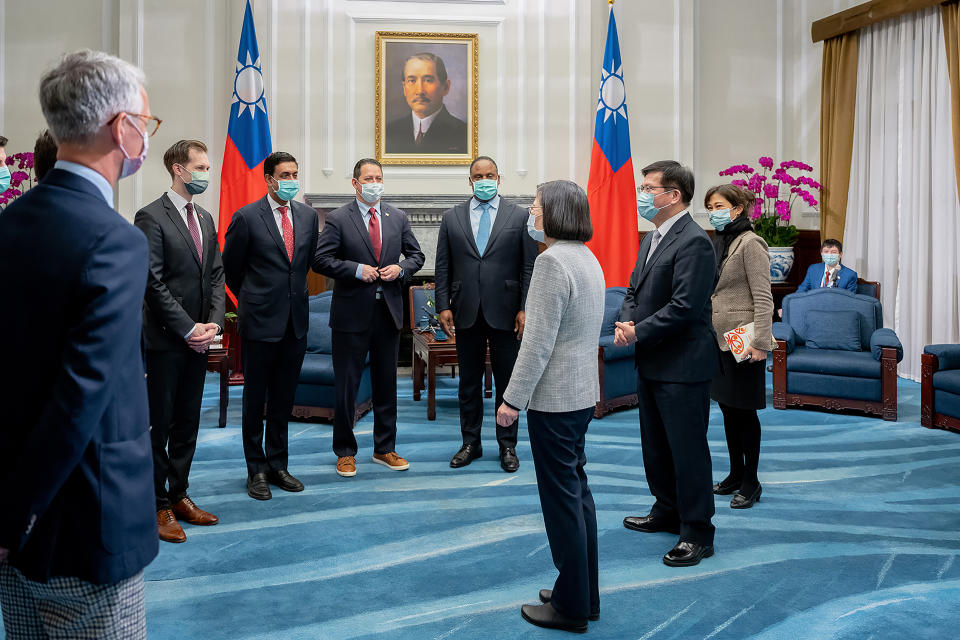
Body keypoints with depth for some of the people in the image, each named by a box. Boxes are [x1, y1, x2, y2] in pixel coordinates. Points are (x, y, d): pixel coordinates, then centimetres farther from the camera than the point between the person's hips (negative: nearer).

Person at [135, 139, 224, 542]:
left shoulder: (205, 219, 14)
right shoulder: (152, 217, -9)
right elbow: (154, 283, -14)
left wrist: (213, 323, -1)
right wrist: (188, 329, -15)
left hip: (198, 339, 7)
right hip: (165, 340, -7)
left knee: (188, 422, 13)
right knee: (159, 424, 2)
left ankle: (179, 495, 23)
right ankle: (159, 506, 11)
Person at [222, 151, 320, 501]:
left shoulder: (308, 215, 7)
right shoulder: (247, 217, -7)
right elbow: (230, 268, 3)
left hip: (296, 319, 4)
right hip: (260, 319, -4)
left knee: (284, 398, 12)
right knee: (255, 398, 5)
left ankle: (278, 465, 23)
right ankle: (257, 470, 16)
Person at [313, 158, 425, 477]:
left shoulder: (398, 217, 9)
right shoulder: (337, 219, -4)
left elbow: (416, 255, 14)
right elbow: (321, 260, -8)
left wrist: (400, 268, -7)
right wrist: (357, 269, -18)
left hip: (389, 311, 4)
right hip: (352, 313, -4)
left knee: (386, 383, 12)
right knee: (346, 385, 4)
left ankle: (385, 449, 24)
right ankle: (345, 452, 17)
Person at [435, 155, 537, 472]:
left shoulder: (519, 216, 2)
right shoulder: (452, 218, 7)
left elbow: (529, 267, -1)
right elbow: (443, 267, 6)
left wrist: (524, 309, -8)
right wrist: (443, 306, -2)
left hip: (505, 312, -1)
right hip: (466, 314, 2)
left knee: (507, 382, 6)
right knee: (469, 383, 11)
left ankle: (507, 446, 18)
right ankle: (470, 443, 23)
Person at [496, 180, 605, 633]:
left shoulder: (552, 260, -18)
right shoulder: (587, 257, 11)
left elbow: (538, 341, -22)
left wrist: (513, 398, -17)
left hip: (554, 397, -10)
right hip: (582, 392, 10)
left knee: (562, 499, 1)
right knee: (578, 492, 17)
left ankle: (570, 606, 13)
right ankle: (585, 594, 28)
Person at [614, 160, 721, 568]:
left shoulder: (694, 242, -17)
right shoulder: (652, 238, 14)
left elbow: (683, 307, -24)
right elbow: (635, 290, 17)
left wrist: (638, 333, -17)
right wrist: (626, 323, -3)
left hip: (682, 366, -10)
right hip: (651, 363, 10)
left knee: (688, 449, -1)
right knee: (655, 443, 20)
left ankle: (697, 533, 11)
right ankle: (667, 511, 37)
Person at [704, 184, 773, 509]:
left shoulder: (750, 244, -11)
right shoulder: (718, 243, 13)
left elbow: (763, 298, -16)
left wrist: (760, 342, -22)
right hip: (718, 339, 8)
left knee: (744, 411, 0)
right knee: (727, 408, 14)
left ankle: (750, 483, 11)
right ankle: (735, 474, 25)